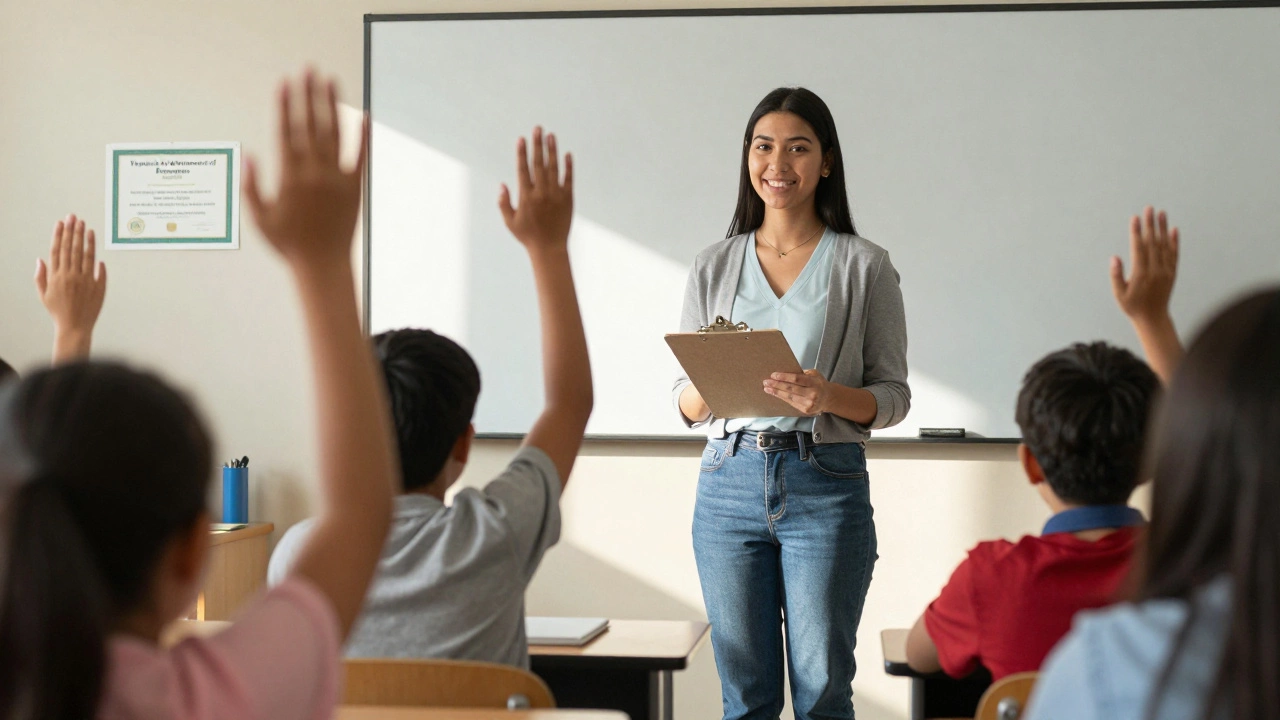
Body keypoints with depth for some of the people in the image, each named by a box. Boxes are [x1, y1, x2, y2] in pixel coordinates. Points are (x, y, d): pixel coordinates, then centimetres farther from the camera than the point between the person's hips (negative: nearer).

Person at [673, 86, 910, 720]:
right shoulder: (713, 268, 11)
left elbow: (894, 394, 2)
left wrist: (830, 397, -19)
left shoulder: (865, 266, 3)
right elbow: (684, 401, 12)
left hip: (827, 485, -2)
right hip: (729, 482, 3)